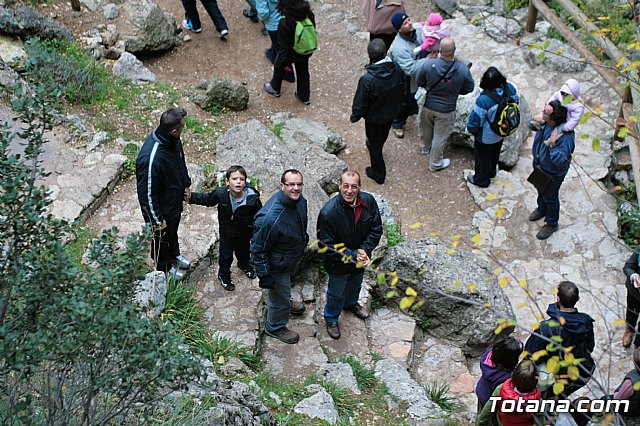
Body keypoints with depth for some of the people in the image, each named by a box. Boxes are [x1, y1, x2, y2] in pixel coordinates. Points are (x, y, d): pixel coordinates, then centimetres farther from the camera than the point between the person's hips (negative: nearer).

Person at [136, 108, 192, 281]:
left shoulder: (173, 140, -16)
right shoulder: (150, 159, -43)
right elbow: (147, 193, -31)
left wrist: (186, 184, 15)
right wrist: (157, 219, -21)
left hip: (175, 199, 7)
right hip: (161, 207, -7)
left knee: (173, 229, 33)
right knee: (162, 237, 22)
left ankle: (174, 254, 61)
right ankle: (164, 267, 49)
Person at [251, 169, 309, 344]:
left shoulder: (299, 200, -17)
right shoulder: (269, 218, -42)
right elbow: (258, 249, -29)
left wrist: (304, 238, 23)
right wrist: (264, 275, -22)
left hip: (293, 257, 7)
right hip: (278, 266, -7)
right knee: (280, 296, 17)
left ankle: (284, 303, 67)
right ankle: (275, 327, 45)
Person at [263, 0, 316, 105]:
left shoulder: (285, 24, -35)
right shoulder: (308, 14, -20)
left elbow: (283, 46, -25)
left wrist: (282, 60, -10)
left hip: (291, 53, -4)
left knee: (279, 67, 27)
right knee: (303, 72, 26)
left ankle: (275, 89, 52)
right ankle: (304, 96, 45)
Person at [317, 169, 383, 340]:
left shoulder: (368, 201, -21)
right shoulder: (328, 212, -34)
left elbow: (376, 229, -9)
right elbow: (326, 245, -26)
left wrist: (364, 251, -21)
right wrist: (352, 256, -29)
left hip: (360, 258, 5)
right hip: (338, 264, -5)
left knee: (355, 285, 33)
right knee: (336, 293, 21)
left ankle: (351, 303, 65)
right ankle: (331, 318, 50)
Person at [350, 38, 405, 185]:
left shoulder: (367, 80, -38)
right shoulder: (397, 71, -24)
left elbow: (360, 103, -24)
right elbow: (401, 92, -4)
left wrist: (354, 117, -4)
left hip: (374, 118, -5)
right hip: (391, 113, 5)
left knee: (374, 144, 20)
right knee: (382, 138, 33)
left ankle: (378, 174, 38)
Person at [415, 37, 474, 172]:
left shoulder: (427, 64, -28)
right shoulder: (463, 69, -26)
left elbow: (418, 82, -11)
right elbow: (469, 88, -9)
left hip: (427, 105, 1)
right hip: (446, 110, -1)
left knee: (426, 128, 31)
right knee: (440, 136, 20)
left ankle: (425, 148, 59)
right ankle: (435, 163, 39)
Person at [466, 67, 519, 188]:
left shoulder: (483, 100, -40)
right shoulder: (510, 88, -23)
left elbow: (475, 121, -27)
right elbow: (516, 103, -1)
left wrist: (471, 129, -4)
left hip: (486, 137, -6)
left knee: (482, 157, 21)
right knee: (495, 153, 32)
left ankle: (481, 180, 43)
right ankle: (491, 172, 57)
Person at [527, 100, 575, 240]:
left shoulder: (565, 135, -41)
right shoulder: (545, 122, -20)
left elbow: (561, 161, -39)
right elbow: (532, 126, 3)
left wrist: (553, 146, -49)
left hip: (553, 172, -7)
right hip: (539, 165, 7)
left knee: (550, 197, 16)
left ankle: (552, 224, 42)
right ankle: (542, 209, 62)